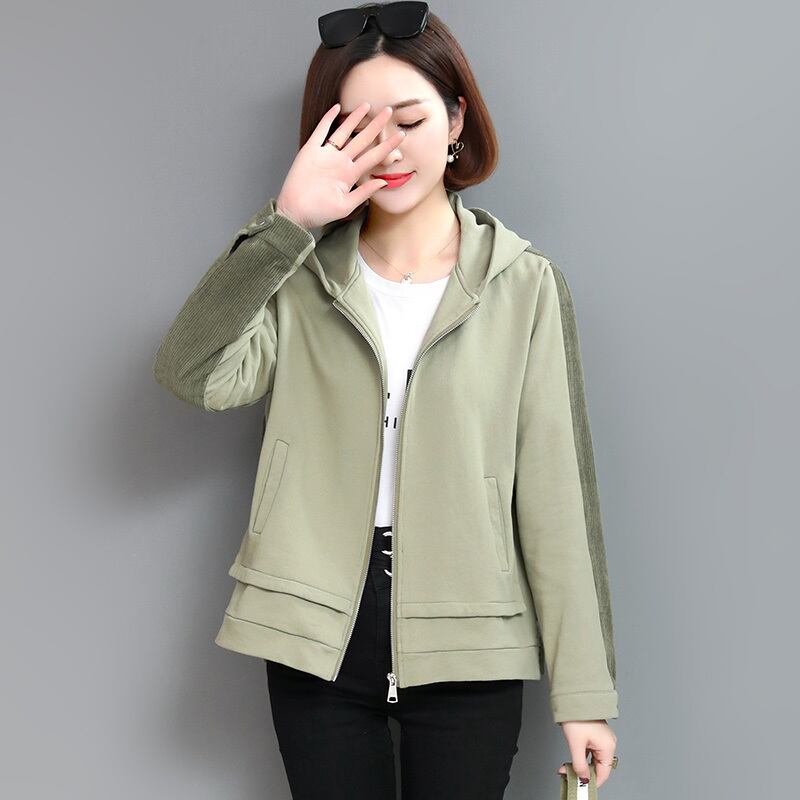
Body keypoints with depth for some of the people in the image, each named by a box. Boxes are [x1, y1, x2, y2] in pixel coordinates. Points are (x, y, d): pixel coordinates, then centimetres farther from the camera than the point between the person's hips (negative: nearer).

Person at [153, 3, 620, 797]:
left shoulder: (524, 284, -3)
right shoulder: (301, 275, 2)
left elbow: (556, 491, -4)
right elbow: (192, 375, -17)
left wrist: (583, 689, -4)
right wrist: (284, 223, -23)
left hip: (465, 647, -1)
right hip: (318, 639, 2)